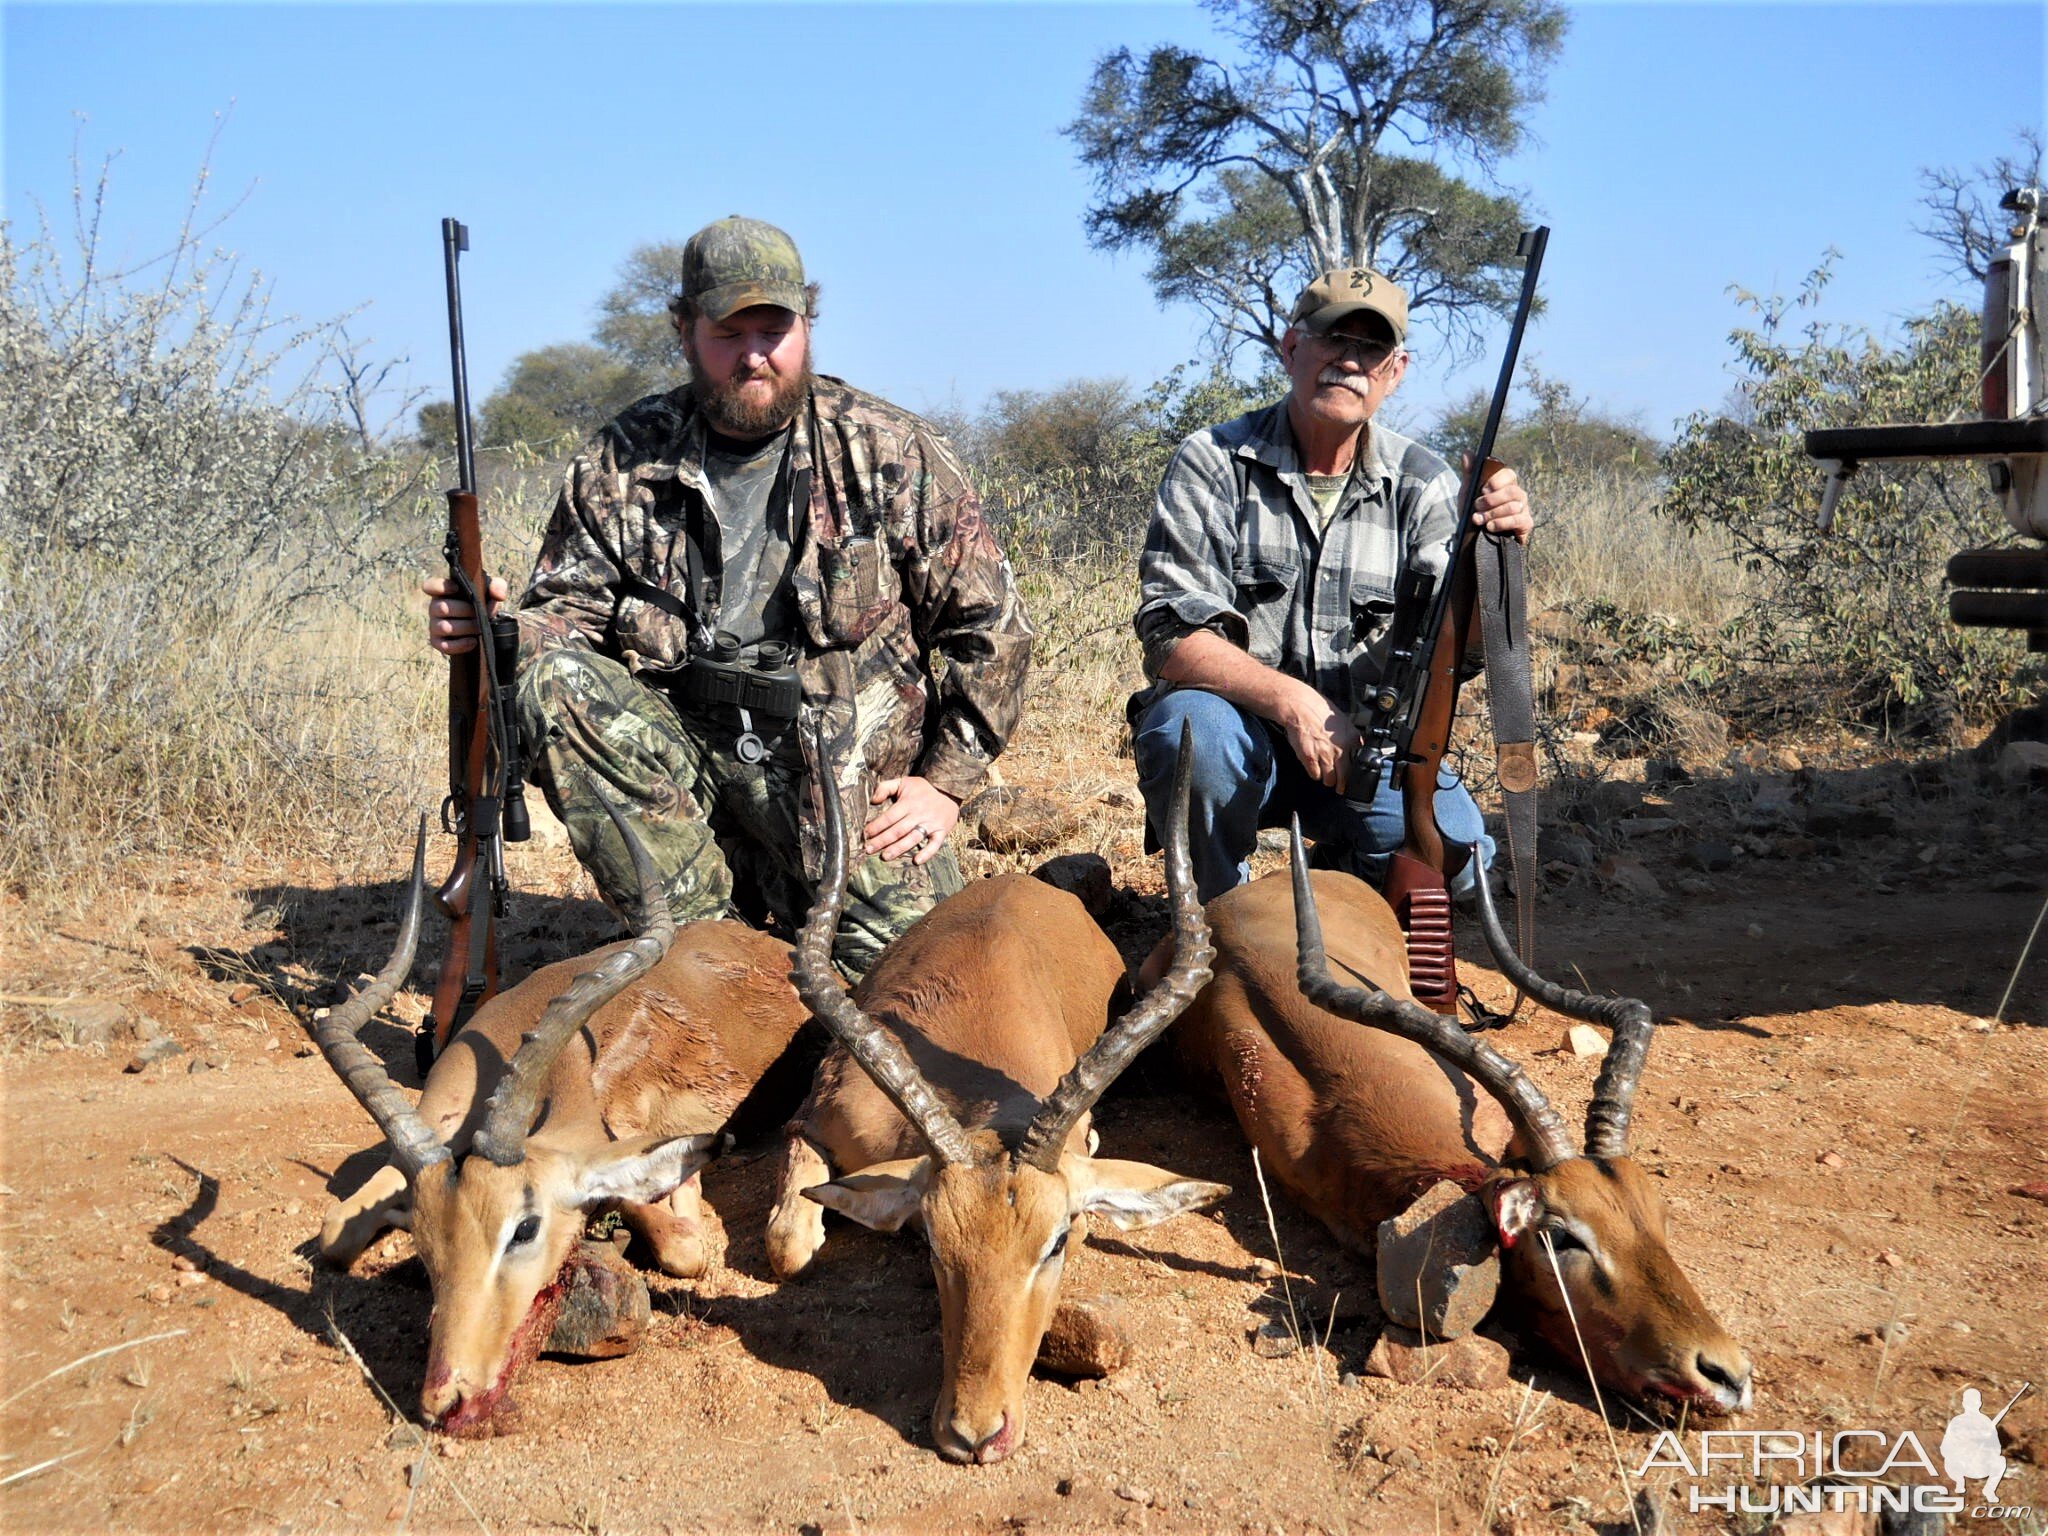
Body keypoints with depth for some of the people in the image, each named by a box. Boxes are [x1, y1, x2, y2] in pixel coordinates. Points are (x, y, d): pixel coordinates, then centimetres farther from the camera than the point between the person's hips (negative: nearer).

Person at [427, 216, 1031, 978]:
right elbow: (569, 607, 4)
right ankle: (700, 932, -12)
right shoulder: (623, 461, 3)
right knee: (557, 685, -25)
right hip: (682, 739, 2)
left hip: (849, 768, -1)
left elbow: (988, 622, 0)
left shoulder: (891, 451, -2)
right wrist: (494, 631, -20)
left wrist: (947, 780, -5)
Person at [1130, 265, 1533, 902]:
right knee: (1196, 725, -35)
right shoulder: (1212, 463, -8)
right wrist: (1293, 701, -30)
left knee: (1454, 849, -22)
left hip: (1361, 740, 2)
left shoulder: (1423, 483, 1)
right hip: (1236, 720, -2)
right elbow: (1173, 639, -16)